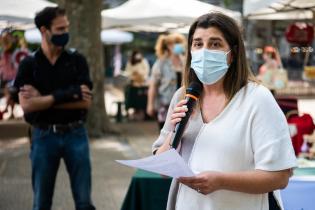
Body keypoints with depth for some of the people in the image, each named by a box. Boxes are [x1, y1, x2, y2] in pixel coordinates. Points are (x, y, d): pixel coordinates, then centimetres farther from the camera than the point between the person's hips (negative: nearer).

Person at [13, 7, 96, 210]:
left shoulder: (77, 60, 1)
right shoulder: (29, 64, 0)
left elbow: (85, 101, -9)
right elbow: (27, 105, -12)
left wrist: (43, 99, -13)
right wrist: (64, 95, -18)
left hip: (75, 135, 0)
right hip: (44, 136, 0)